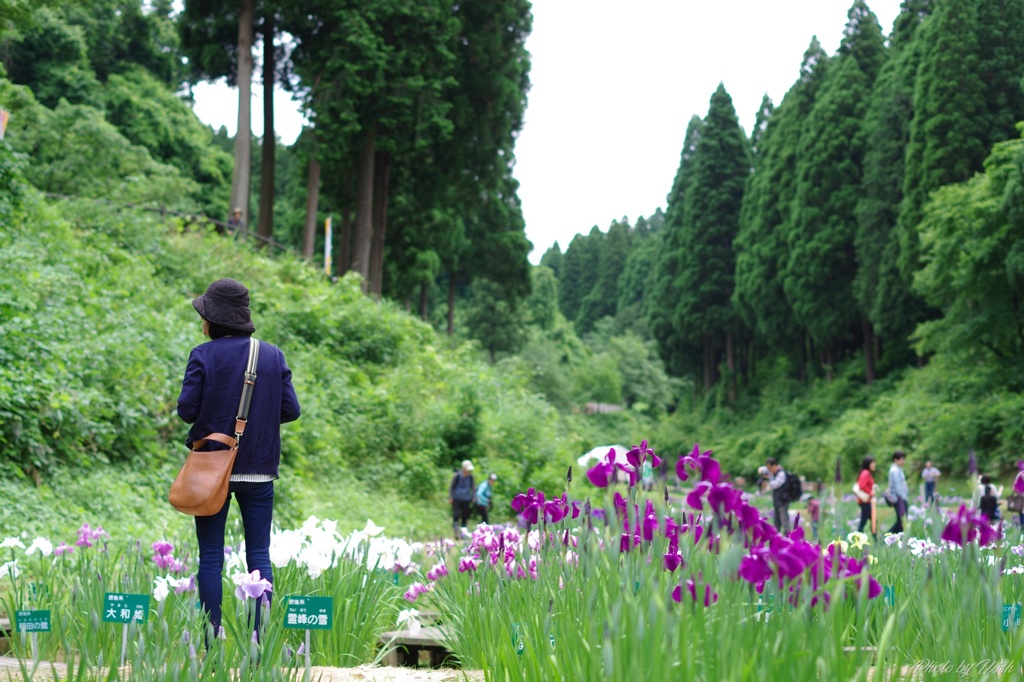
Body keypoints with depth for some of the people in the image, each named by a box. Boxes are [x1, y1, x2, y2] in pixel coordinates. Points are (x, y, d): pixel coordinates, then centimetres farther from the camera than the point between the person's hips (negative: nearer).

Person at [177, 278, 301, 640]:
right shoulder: (273, 355, 2)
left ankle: (213, 641, 4)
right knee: (259, 555, 7)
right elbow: (291, 409, 0)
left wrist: (212, 413, 11)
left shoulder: (203, 355, -7)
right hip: (259, 469, 2)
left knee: (211, 556, 4)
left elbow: (187, 409, -10)